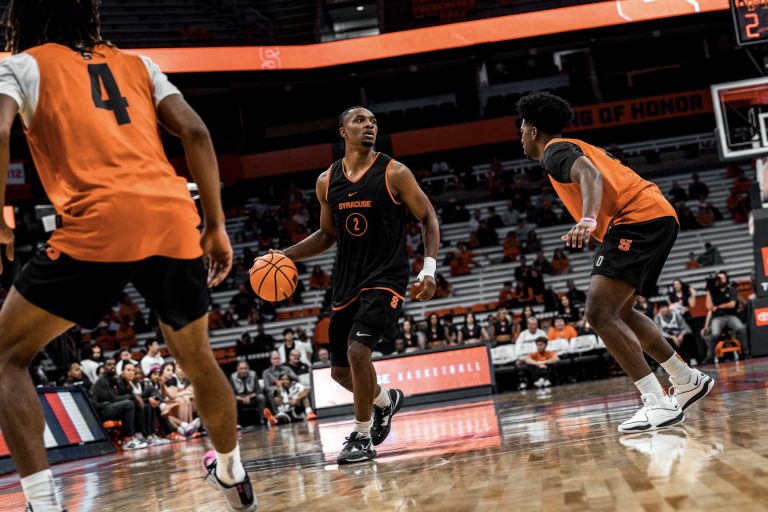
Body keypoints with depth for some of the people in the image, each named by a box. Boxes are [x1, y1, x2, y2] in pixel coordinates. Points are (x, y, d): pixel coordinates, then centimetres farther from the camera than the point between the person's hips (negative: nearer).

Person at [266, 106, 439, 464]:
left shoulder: (394, 173, -8)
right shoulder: (326, 181, 5)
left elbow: (428, 219, -2)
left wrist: (429, 268, -14)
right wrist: (286, 256, 6)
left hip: (385, 278, -5)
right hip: (347, 283, 6)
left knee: (357, 351, -23)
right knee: (340, 370, 10)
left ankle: (361, 436, -5)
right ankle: (385, 400, 43)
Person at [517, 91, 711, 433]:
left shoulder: (555, 150, -3)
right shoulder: (576, 148, 28)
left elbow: (590, 175, -22)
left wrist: (588, 219, -39)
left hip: (638, 219, -10)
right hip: (660, 216, 10)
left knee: (601, 313, -17)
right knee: (619, 312, 23)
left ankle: (658, 404, -24)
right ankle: (689, 381, 28)